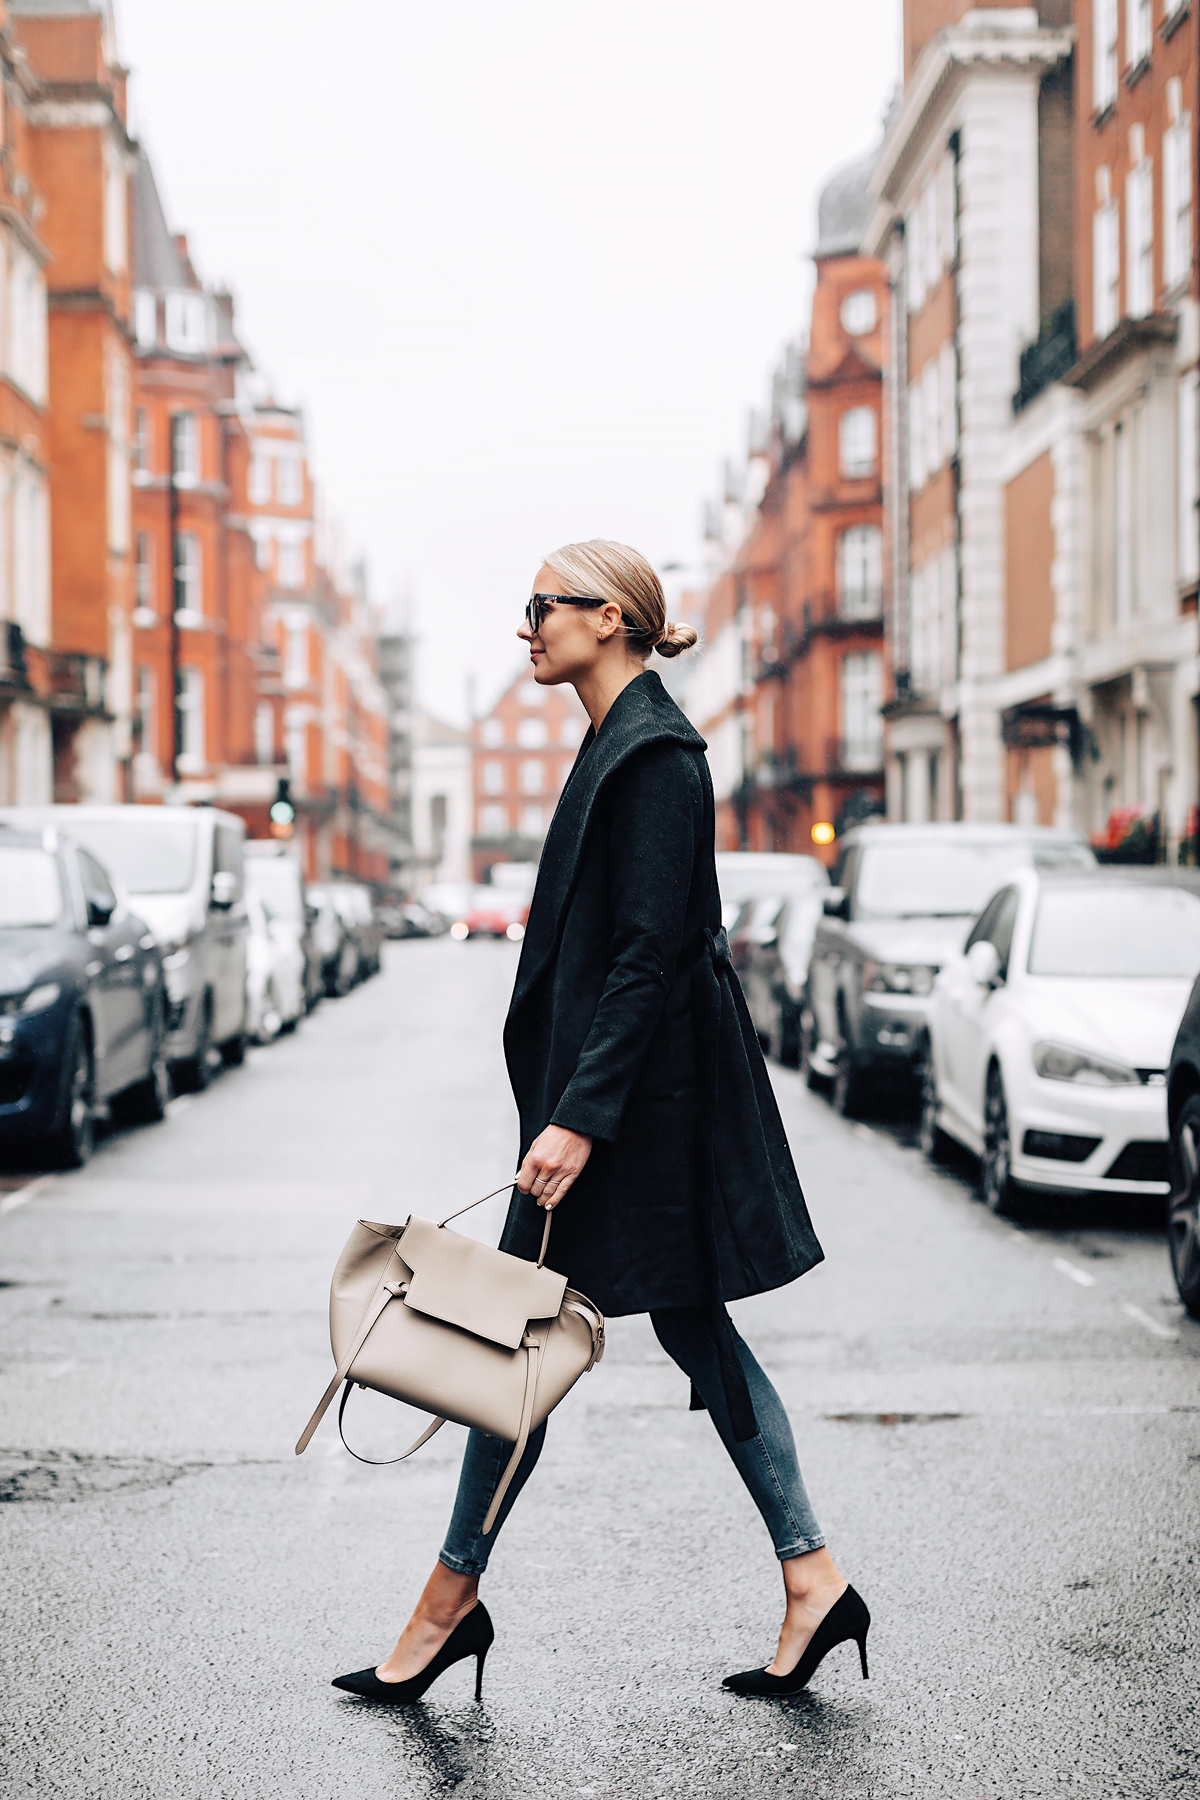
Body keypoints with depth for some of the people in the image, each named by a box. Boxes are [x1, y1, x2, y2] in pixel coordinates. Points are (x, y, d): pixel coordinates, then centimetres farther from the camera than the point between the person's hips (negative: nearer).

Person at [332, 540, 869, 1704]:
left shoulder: (653, 753, -16)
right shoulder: (624, 741, 14)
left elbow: (650, 954, -21)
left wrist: (577, 1116, -24)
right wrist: (569, 1104, 21)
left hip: (637, 1091, -10)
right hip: (618, 1086, 10)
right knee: (692, 1326, 10)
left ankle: (452, 1601, 9)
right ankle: (812, 1582, 13)